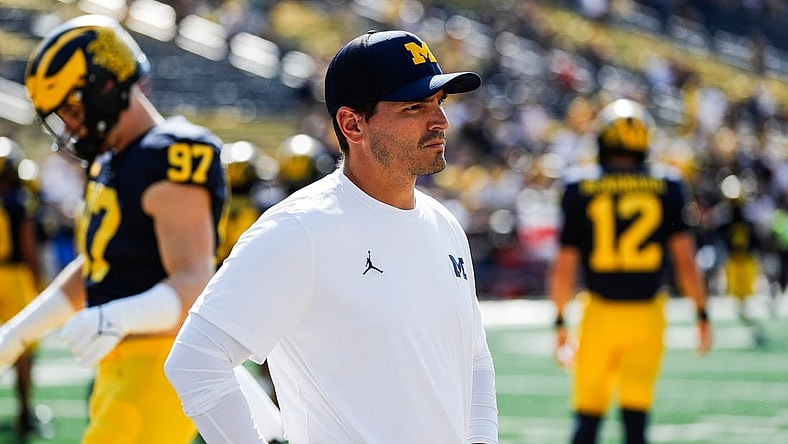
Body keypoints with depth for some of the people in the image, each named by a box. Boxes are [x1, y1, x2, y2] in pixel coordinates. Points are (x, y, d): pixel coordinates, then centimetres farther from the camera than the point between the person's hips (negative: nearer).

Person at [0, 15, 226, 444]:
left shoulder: (171, 162, -16)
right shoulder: (108, 163, 15)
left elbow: (194, 285, -24)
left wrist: (119, 319, -40)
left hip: (163, 366, -10)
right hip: (121, 367, 10)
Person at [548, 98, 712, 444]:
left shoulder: (580, 188, -2)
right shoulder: (667, 187, -1)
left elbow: (565, 265, 0)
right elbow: (685, 259, -4)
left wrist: (560, 323, 9)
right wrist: (702, 315, 5)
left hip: (599, 312, 0)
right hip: (647, 313, 1)